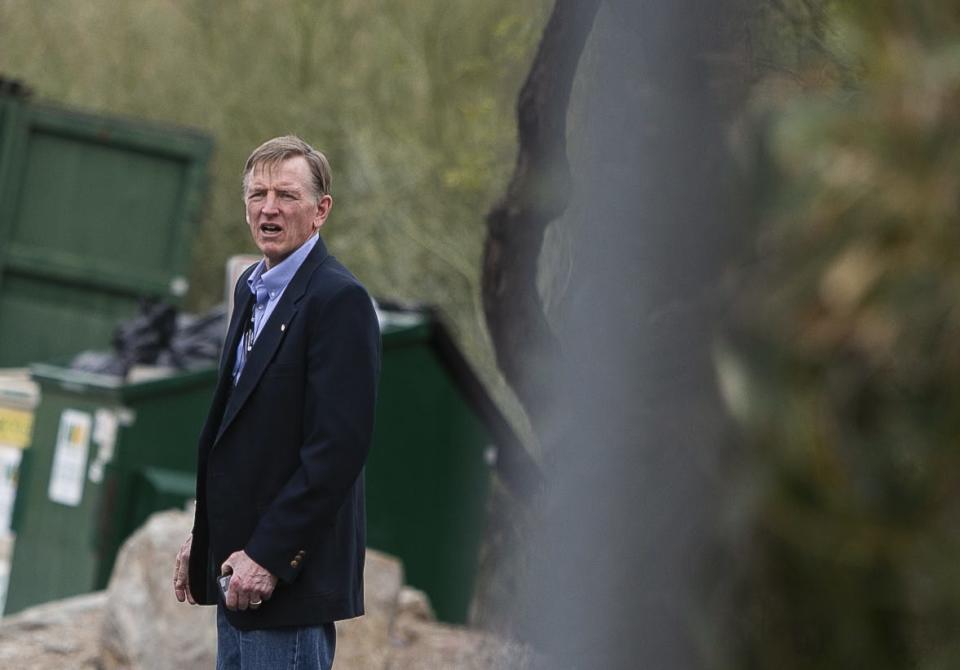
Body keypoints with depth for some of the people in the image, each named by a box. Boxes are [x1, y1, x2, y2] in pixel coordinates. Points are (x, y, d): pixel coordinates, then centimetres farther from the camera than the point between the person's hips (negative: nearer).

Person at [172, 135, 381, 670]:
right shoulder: (253, 288, 14)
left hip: (289, 579, -9)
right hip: (239, 567, 9)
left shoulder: (339, 299, -15)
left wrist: (268, 556, -20)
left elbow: (339, 445, -21)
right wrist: (204, 536, 15)